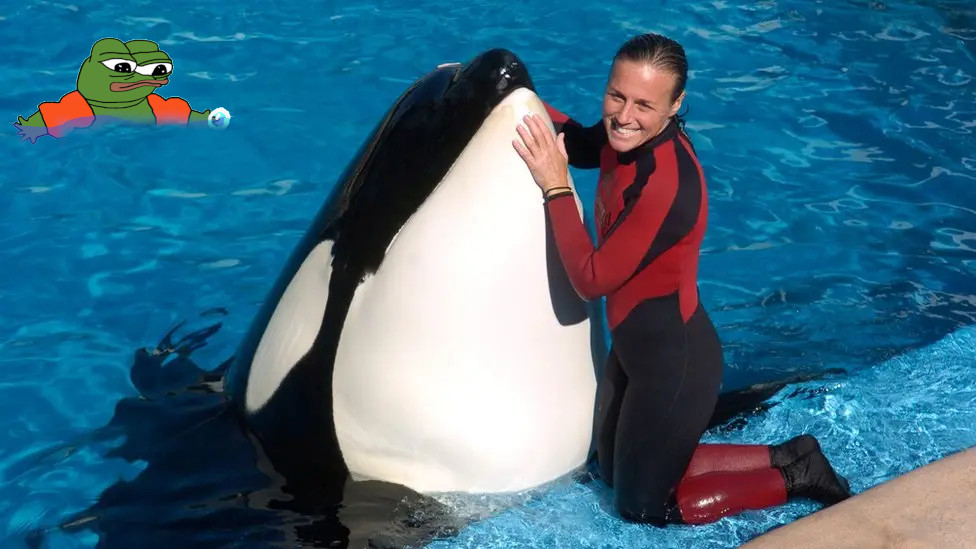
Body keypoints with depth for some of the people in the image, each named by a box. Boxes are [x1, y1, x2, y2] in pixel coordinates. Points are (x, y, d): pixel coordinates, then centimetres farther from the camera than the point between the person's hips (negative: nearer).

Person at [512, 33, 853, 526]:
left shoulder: (667, 184, -32)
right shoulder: (630, 137, -8)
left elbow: (591, 278, -26)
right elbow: (579, 144, 17)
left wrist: (555, 187, -22)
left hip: (674, 364, -9)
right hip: (635, 345, 9)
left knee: (641, 506, 12)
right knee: (614, 472, 27)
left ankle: (792, 477, 21)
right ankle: (787, 457, 30)